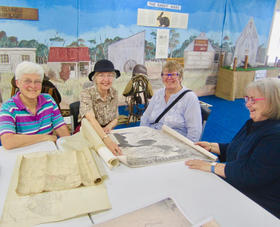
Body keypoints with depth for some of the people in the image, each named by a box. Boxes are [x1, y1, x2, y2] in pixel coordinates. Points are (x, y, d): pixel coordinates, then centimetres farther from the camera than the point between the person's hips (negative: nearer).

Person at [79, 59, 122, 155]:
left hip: (107, 135, 4)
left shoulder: (114, 93, -1)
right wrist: (106, 139, -47)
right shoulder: (86, 93, -16)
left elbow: (115, 119, 8)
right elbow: (91, 119, -32)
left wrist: (109, 126, -15)